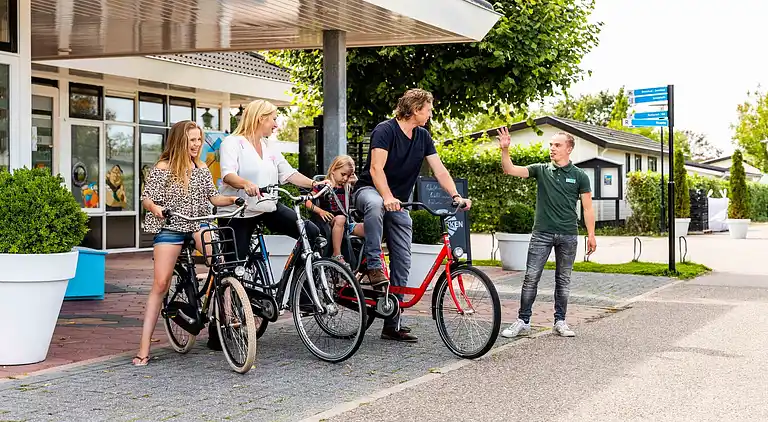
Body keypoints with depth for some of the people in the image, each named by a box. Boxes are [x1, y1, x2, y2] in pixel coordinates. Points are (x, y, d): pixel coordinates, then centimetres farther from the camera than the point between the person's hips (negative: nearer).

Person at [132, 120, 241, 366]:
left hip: (198, 224, 4)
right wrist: (156, 208, -27)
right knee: (160, 284, -9)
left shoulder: (201, 169, 10)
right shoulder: (163, 168, -3)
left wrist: (232, 199, -10)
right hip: (170, 228, -4)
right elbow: (146, 198, -5)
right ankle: (144, 347, -6)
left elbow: (213, 197, 9)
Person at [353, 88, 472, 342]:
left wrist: (456, 196, -15)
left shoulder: (423, 137, 5)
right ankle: (373, 266, -35)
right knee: (376, 204, -45)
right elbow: (376, 169, -25)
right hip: (370, 190, -6)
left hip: (398, 204, 6)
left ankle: (392, 324, 4)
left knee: (402, 264, -1)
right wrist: (387, 197, -39)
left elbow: (439, 170, 0)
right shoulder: (385, 130, -15)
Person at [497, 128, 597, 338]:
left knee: (563, 281, 9)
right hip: (542, 233, 0)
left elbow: (587, 207, 4)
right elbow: (511, 169, -5)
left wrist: (591, 235, -2)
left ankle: (560, 322, 19)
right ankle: (523, 322, 3)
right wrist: (505, 149, -20)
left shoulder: (579, 176, 3)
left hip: (568, 235, 0)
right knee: (531, 278, -3)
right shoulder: (541, 170, 5)